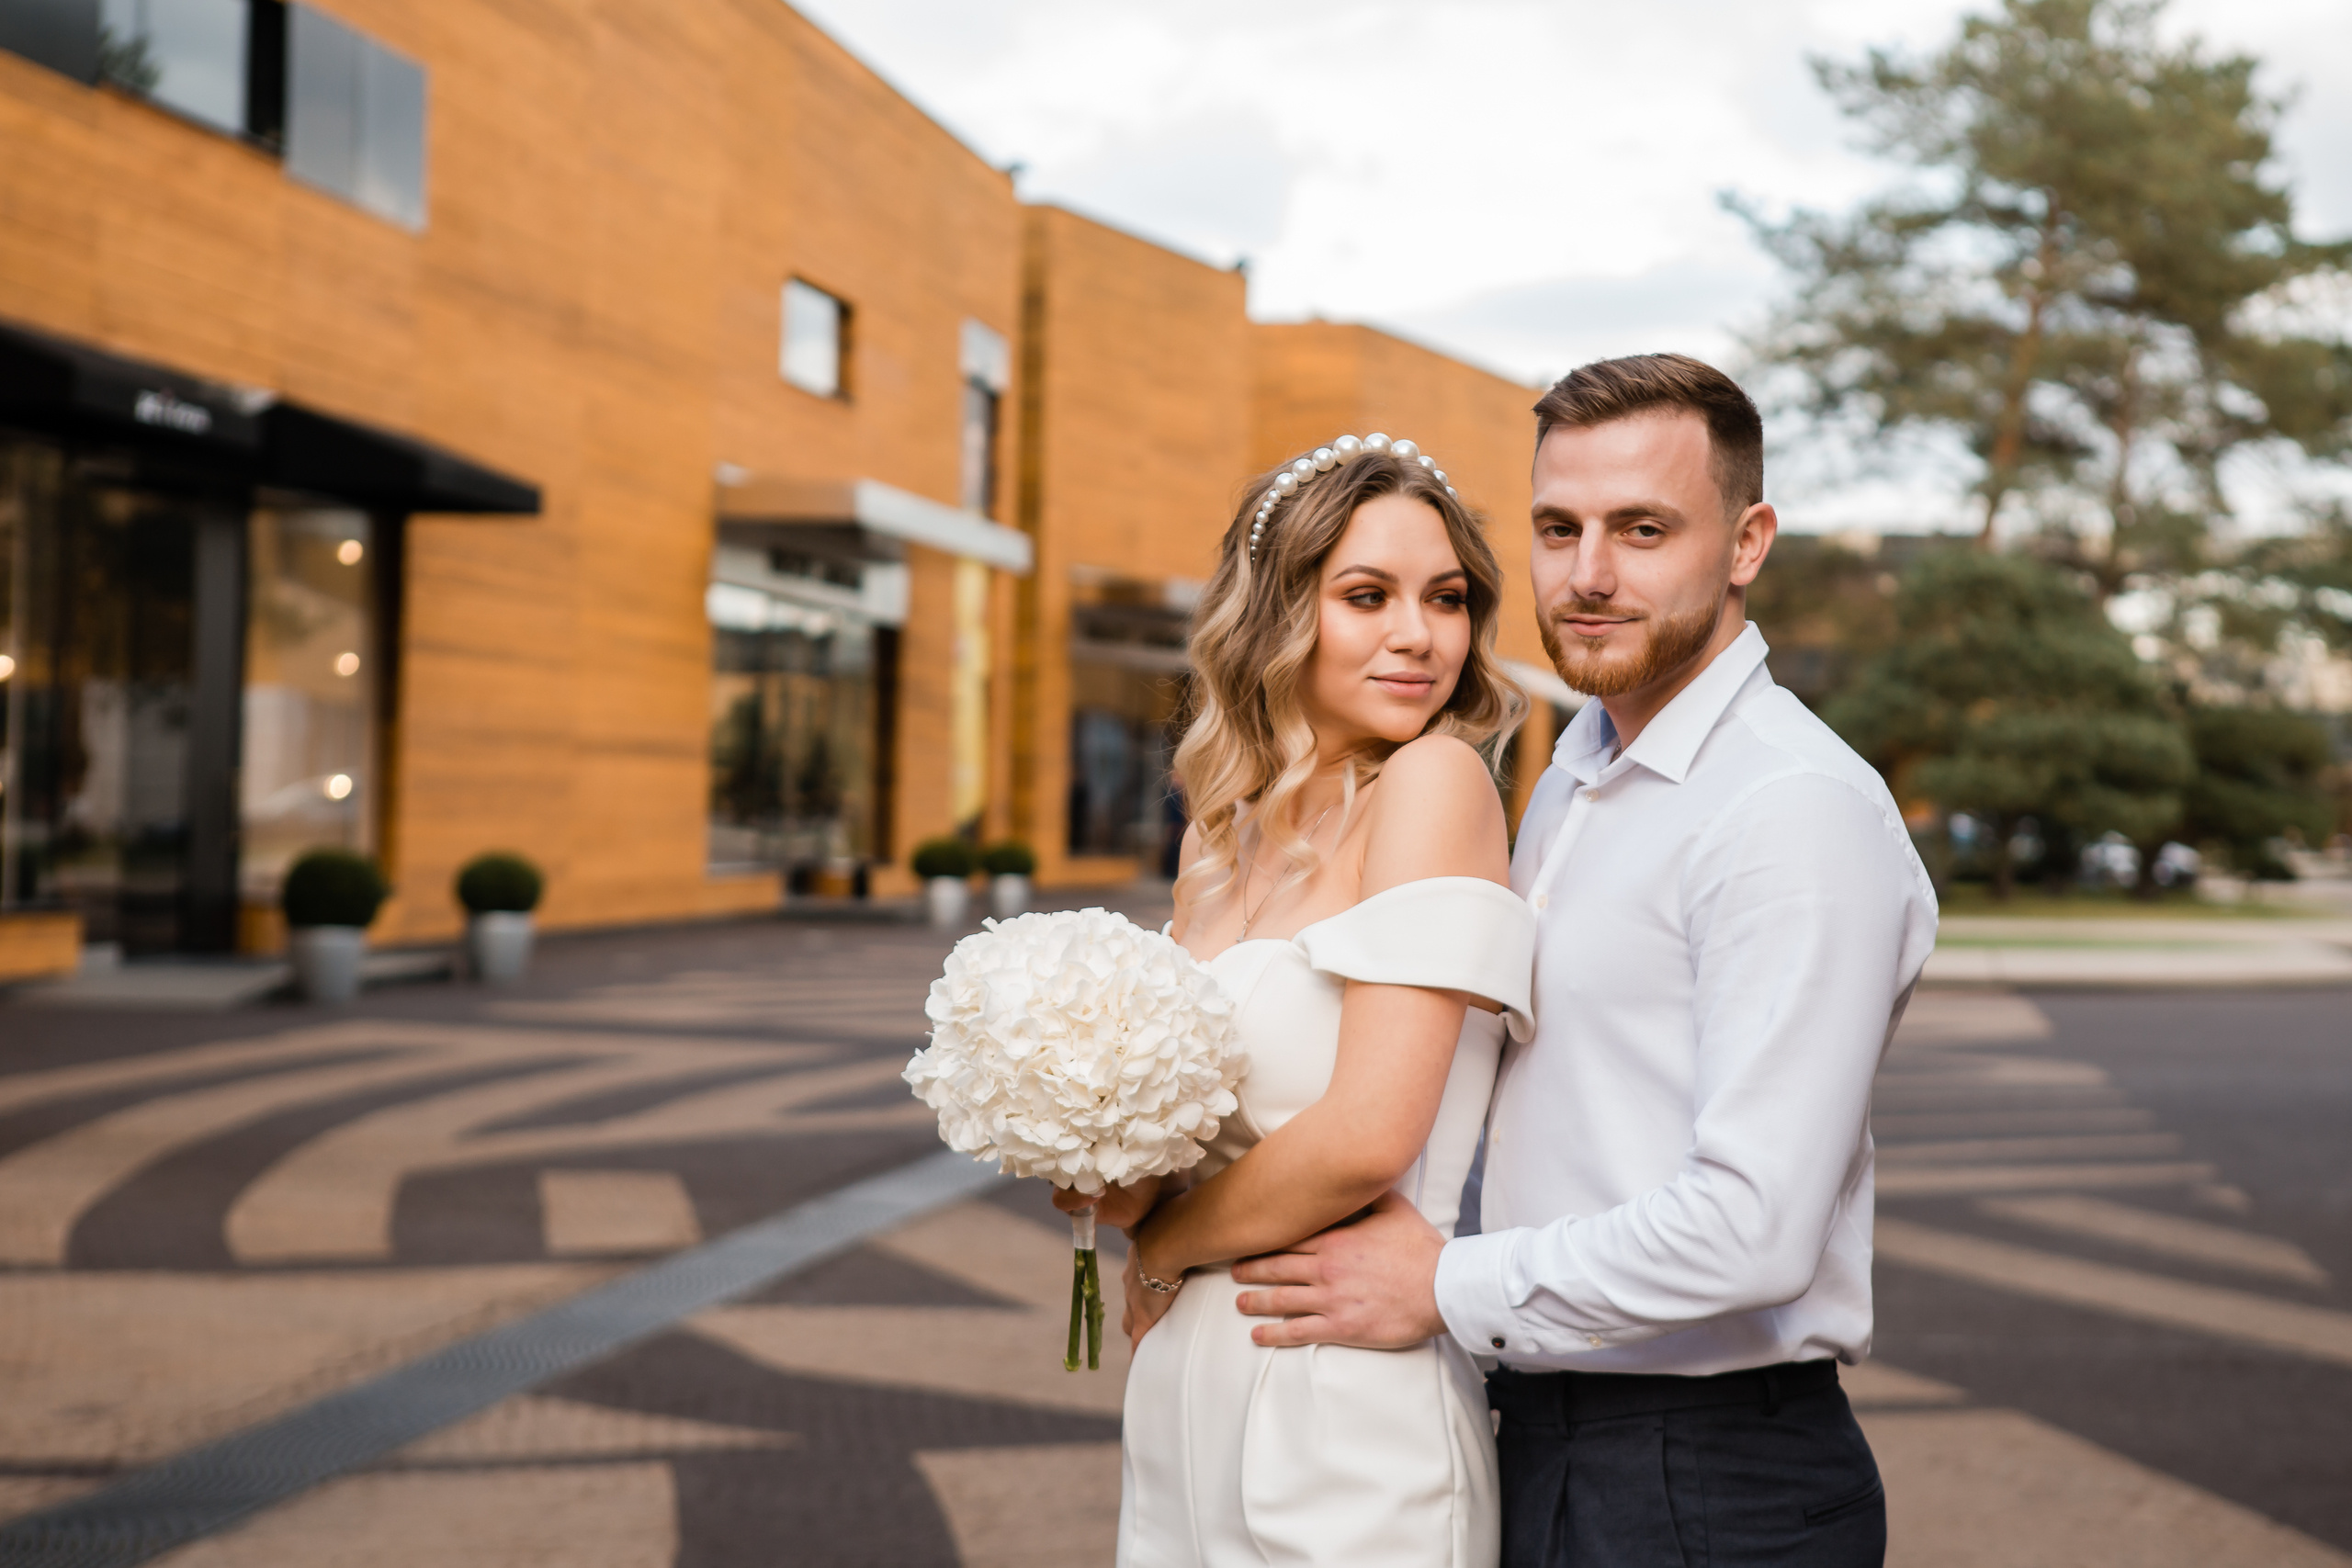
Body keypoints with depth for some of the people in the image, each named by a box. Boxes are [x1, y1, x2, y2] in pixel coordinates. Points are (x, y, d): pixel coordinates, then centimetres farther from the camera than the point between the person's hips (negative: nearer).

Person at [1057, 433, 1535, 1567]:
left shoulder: (1436, 782, -14)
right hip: (1188, 1397, 7)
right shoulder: (1224, 831, 8)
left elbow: (1367, 1136, -22)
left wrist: (1163, 1244, -6)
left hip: (1345, 1425, -7)